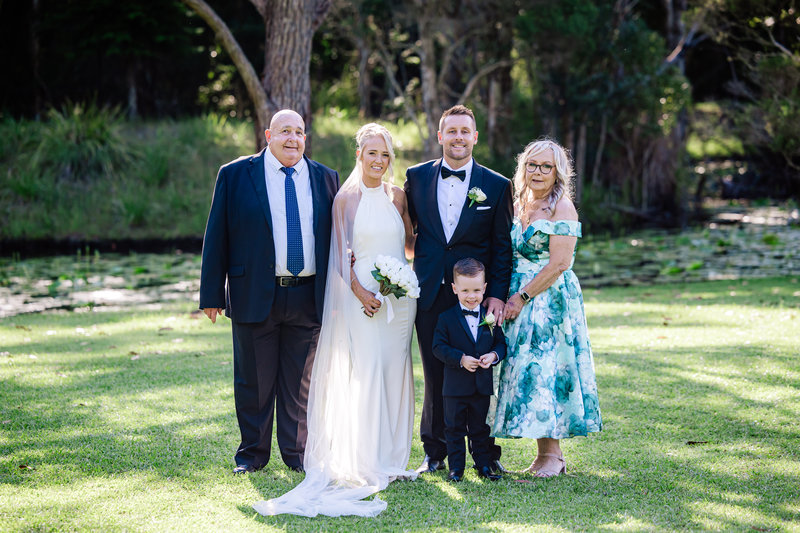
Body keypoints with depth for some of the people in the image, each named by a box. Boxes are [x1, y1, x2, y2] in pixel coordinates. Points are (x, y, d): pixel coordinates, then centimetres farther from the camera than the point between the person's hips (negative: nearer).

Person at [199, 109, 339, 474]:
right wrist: (212, 295, -5)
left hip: (308, 298, 2)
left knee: (300, 382, 9)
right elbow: (216, 237, 0)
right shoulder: (234, 175, 1)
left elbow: (337, 238, 11)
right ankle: (253, 453, 19)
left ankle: (296, 453, 21)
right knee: (254, 381, 6)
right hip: (254, 295, -2)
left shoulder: (325, 179, 9)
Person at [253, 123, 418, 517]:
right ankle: (366, 462, 0)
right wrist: (359, 291, -13)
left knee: (395, 371, 6)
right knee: (364, 374, -7)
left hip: (399, 293, 4)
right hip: (361, 295, -4)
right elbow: (340, 254, -3)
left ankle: (392, 458, 15)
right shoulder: (345, 198, -2)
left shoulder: (397, 196, 8)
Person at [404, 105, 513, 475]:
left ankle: (486, 453, 15)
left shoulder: (496, 186, 3)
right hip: (429, 292, 1)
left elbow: (502, 247, 2)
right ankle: (435, 453, 17)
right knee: (435, 376, 6)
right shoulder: (417, 177, 7)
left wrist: (497, 294, -7)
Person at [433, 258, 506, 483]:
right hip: (456, 386, -2)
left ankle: (484, 465, 21)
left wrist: (494, 355, -15)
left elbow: (501, 342, 7)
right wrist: (461, 359, -21)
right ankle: (456, 467, 12)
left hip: (483, 385, 2)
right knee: (455, 429, 5)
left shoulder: (490, 317, 3)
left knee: (481, 429, 12)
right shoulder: (447, 318, -6)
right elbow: (439, 347, -9)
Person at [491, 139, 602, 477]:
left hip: (551, 299, -7)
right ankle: (543, 453, 12)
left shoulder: (562, 207, -10)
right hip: (520, 300, 7)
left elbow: (559, 263, -17)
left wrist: (522, 297, -16)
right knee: (525, 368, 6)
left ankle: (553, 455, 2)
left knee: (545, 369, -6)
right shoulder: (520, 205, 13)